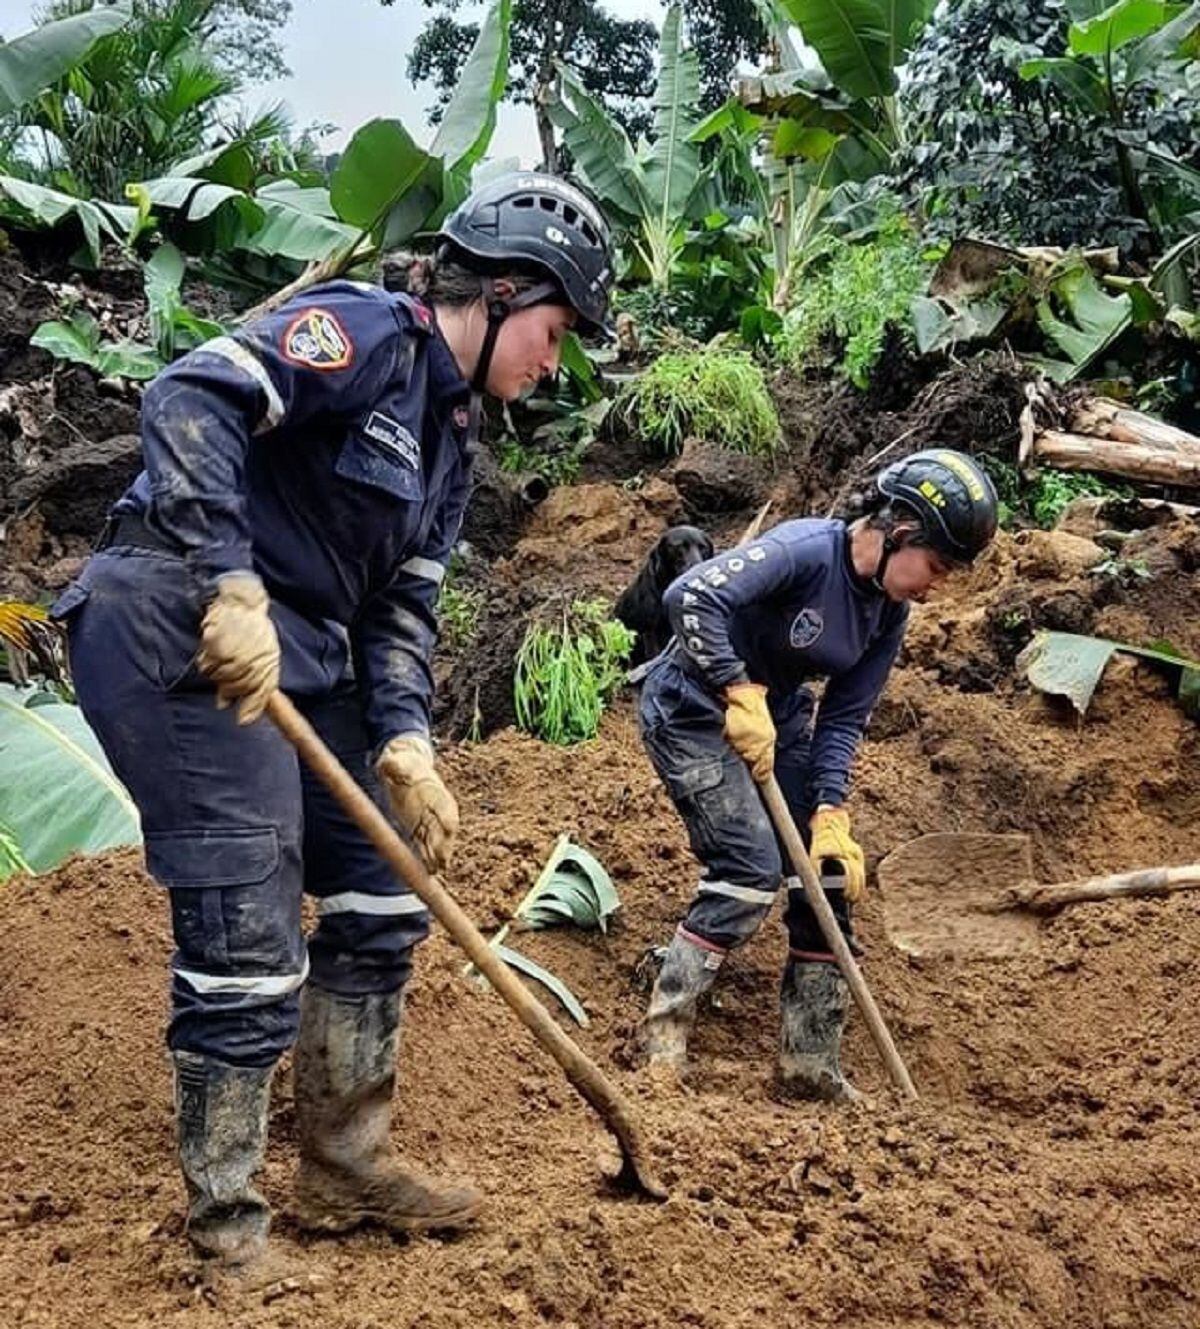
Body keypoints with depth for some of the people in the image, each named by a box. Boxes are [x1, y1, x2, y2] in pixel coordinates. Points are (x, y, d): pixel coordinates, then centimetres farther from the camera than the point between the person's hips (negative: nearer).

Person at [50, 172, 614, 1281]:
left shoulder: (451, 437, 17)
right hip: (181, 646, -10)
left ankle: (345, 1167, 27)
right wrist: (232, 586, -32)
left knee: (381, 901, 13)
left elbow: (402, 605, 13)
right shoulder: (366, 333, -11)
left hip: (300, 665, 10)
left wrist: (403, 744, -2)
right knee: (251, 945, -10)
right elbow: (190, 398, -24)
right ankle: (227, 1232, 7)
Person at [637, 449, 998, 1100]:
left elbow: (843, 718, -1)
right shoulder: (807, 550, -26)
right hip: (692, 710, -8)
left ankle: (812, 1063, 12)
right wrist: (741, 693, -32)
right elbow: (691, 597, -36)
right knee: (751, 867, -19)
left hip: (774, 719, 8)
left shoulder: (888, 612, -2)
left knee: (831, 873, 2)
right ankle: (663, 1033, -4)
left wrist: (830, 815, -12)